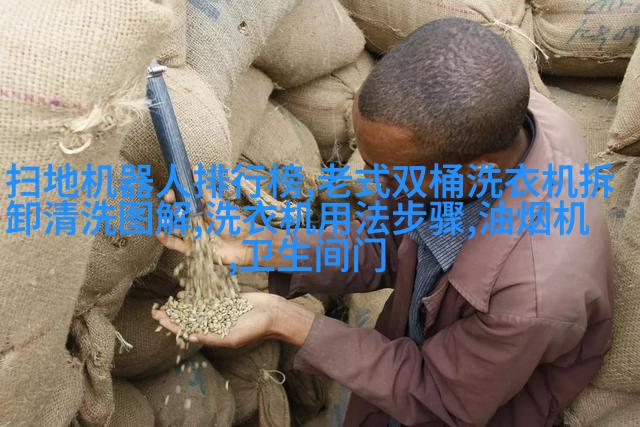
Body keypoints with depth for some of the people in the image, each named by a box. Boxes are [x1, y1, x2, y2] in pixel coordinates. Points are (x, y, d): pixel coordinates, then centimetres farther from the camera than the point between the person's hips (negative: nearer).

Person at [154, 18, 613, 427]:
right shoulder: (481, 117, -24)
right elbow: (386, 245, -9)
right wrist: (260, 246, -22)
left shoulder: (537, 295, -42)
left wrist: (287, 321, -26)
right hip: (418, 347, 5)